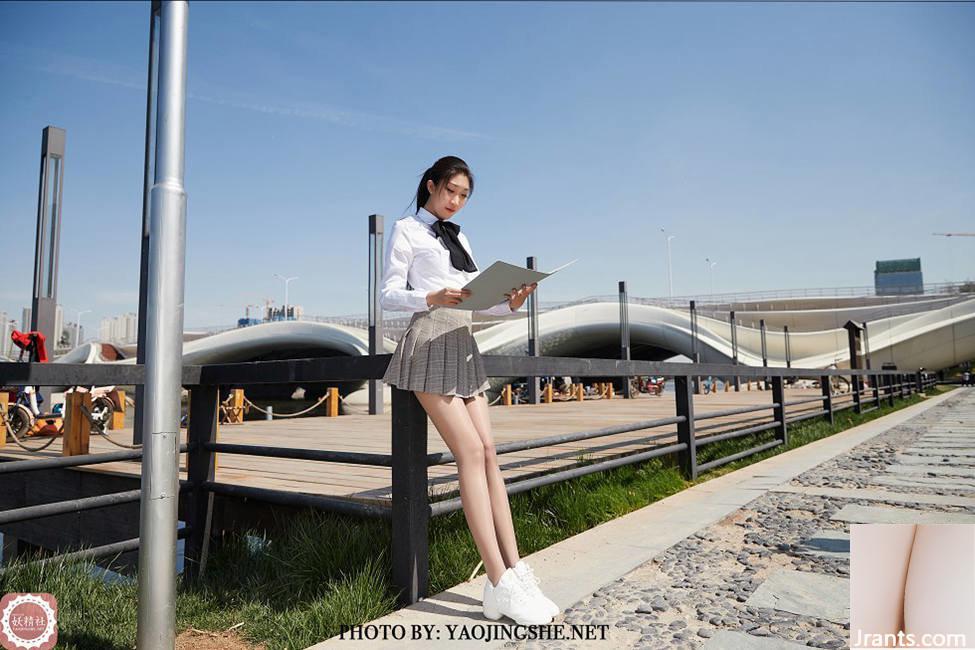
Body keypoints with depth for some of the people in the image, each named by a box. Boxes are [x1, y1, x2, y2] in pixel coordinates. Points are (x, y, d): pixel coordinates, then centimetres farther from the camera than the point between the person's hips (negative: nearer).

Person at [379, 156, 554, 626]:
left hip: (463, 344, 7)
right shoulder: (407, 230, 6)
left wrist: (509, 303, -2)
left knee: (488, 452, -3)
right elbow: (389, 295, -2)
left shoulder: (459, 238, 23)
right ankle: (500, 584, -14)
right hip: (429, 342, -7)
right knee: (470, 451, -16)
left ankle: (515, 572, -1)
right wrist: (432, 298, -21)